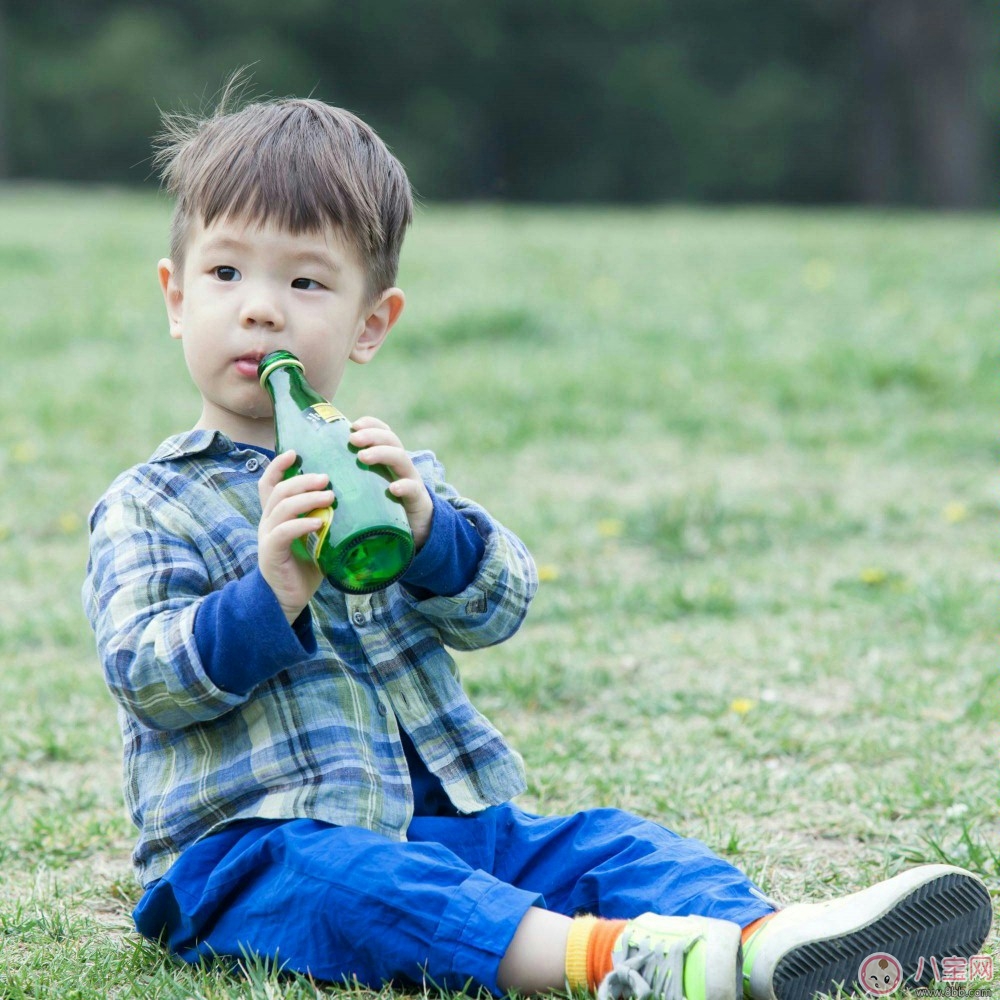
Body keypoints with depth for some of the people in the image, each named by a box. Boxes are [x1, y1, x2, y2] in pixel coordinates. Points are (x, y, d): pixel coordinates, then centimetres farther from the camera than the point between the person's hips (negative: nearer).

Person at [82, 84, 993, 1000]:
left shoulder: (384, 469, 16)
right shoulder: (147, 508, 4)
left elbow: (501, 604, 2)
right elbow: (144, 673, -11)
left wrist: (427, 527, -19)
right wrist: (269, 597, -28)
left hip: (440, 820, 6)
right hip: (249, 845, -6)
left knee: (598, 845, -15)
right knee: (341, 882, -36)